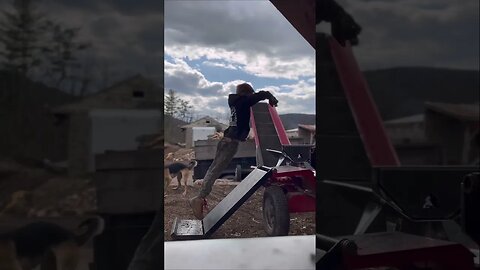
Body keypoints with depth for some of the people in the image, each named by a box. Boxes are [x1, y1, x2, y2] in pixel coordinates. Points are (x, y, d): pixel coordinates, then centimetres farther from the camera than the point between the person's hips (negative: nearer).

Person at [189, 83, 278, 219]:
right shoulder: (244, 100, -5)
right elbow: (262, 94, -14)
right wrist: (272, 99, 5)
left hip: (227, 138, 9)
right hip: (232, 141, -9)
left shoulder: (235, 101, 19)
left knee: (214, 168, 10)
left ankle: (200, 197, 12)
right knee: (216, 170, -14)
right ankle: (199, 198, -18)